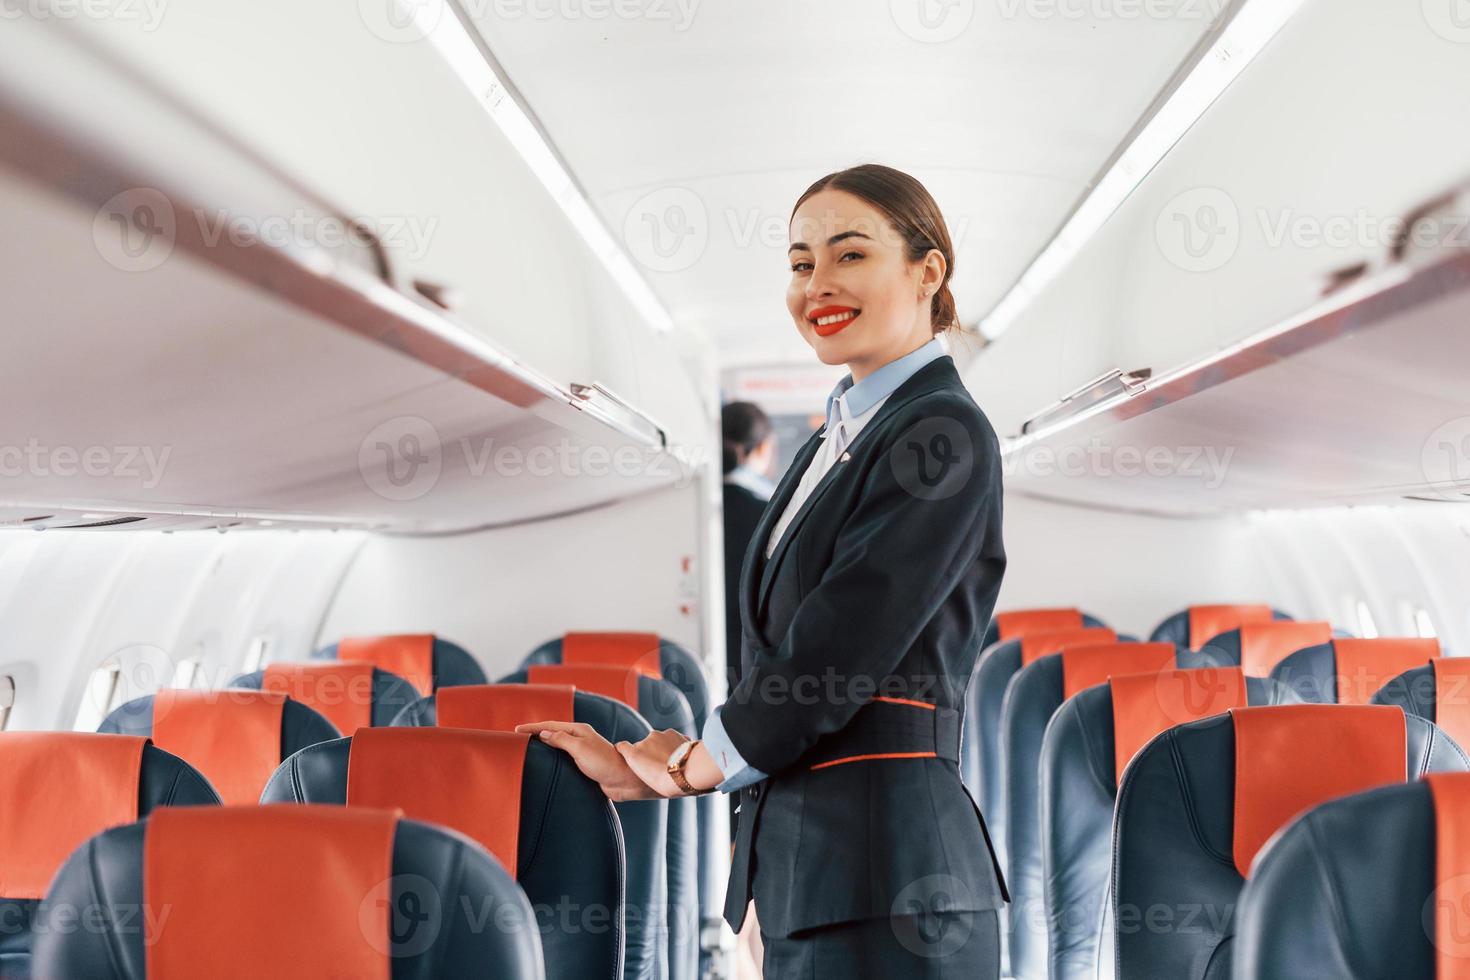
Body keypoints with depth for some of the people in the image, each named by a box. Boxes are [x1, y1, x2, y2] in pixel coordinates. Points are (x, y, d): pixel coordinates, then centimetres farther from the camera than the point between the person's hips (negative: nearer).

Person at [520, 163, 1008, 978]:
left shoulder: (944, 435, -11)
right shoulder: (834, 441, 17)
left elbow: (840, 648, -15)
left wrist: (702, 761, -3)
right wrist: (668, 752, 3)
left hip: (884, 869, -8)